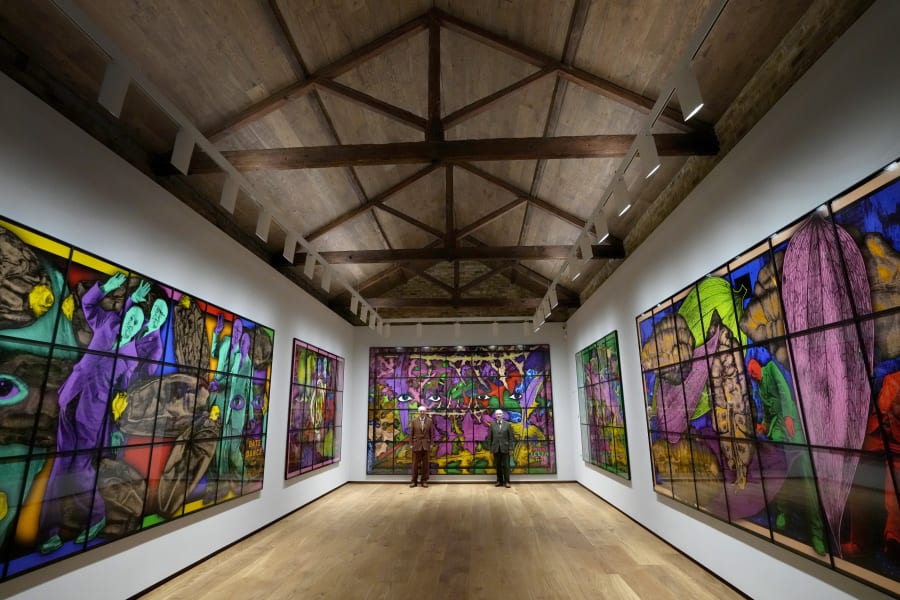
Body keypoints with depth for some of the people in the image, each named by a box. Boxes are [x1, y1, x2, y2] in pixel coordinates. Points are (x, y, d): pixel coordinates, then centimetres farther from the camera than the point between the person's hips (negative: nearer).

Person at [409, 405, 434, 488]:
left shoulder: (429, 421, 2)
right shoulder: (414, 421, 1)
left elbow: (431, 433, 4)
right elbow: (411, 433, 2)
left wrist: (431, 444, 0)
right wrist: (411, 444, -1)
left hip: (426, 444, 1)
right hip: (416, 444, 0)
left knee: (425, 463, 4)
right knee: (415, 463, 2)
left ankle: (424, 481, 13)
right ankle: (414, 481, 11)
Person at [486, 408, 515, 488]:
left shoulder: (507, 424, 2)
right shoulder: (492, 425, 4)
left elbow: (511, 437, 1)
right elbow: (489, 437, 4)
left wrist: (510, 448, -4)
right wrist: (490, 448, 1)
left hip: (505, 448, -1)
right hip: (496, 448, 1)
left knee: (505, 465, 1)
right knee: (498, 466, 7)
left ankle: (506, 481, 9)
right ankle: (499, 481, 17)